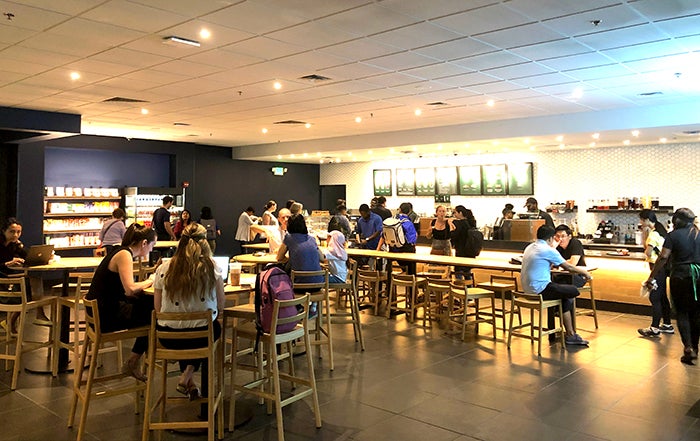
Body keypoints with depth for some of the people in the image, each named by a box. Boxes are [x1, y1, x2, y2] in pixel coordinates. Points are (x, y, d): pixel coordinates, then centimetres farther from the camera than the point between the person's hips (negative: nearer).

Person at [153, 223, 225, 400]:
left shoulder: (163, 269, -3)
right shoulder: (212, 268, -8)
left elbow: (158, 308, 5)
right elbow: (221, 305, 0)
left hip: (168, 337, 2)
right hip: (202, 336, -2)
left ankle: (189, 383, 32)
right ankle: (188, 376, 20)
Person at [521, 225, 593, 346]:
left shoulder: (529, 247, 14)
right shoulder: (548, 250, -12)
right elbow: (569, 267, -4)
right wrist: (585, 273, 11)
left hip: (528, 288, 9)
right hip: (540, 290, -9)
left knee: (566, 295, 19)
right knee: (574, 291, 0)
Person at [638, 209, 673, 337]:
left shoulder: (653, 234, -17)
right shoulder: (658, 231, 14)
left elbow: (648, 252, -21)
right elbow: (646, 246, 14)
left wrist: (646, 251, 1)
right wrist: (645, 233, 6)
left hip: (658, 268, -10)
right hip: (663, 268, 10)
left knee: (654, 297, -8)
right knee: (662, 296, 16)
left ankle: (655, 328, -6)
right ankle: (667, 325, 25)